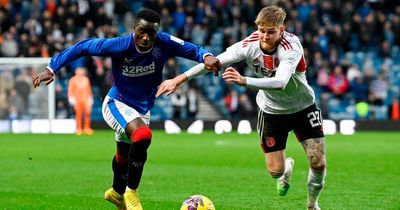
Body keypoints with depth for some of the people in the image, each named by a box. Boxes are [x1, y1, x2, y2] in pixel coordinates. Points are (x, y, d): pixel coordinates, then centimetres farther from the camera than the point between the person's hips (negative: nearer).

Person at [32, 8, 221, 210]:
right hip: (117, 104, -5)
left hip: (142, 110, 5)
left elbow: (192, 49, -14)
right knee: (142, 135, -34)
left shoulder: (164, 44, -21)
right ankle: (131, 193, -17)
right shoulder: (120, 46, -27)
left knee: (125, 157, 25)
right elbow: (82, 47, -19)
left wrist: (206, 57, -37)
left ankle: (117, 193, 57)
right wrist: (51, 69, -21)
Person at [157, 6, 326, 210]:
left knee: (318, 164, -8)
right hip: (271, 110, 2)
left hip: (303, 107, -2)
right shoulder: (249, 45, -22)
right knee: (275, 170, -3)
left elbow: (280, 82, -49)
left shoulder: (292, 47, -32)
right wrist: (179, 78, -15)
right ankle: (287, 168, 38)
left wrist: (244, 81, -62)